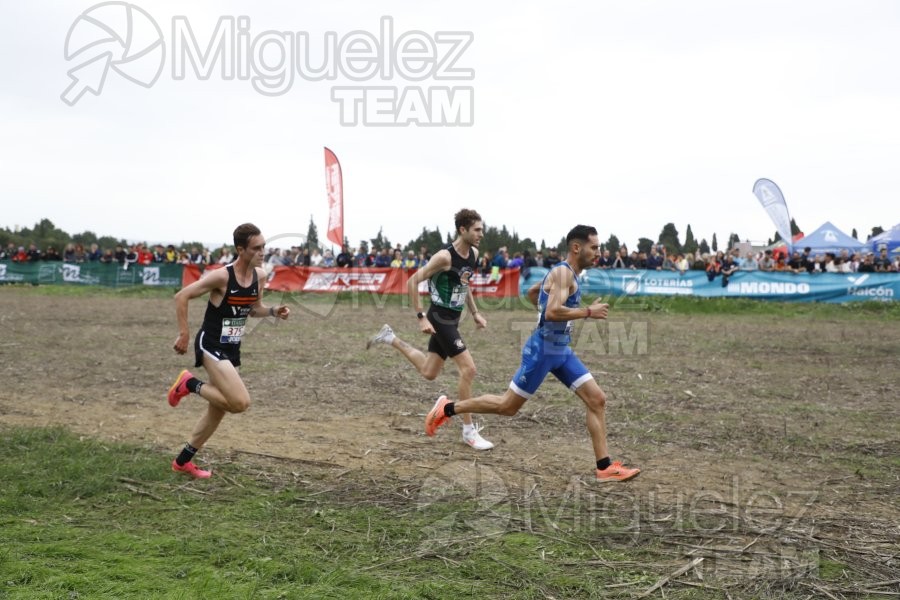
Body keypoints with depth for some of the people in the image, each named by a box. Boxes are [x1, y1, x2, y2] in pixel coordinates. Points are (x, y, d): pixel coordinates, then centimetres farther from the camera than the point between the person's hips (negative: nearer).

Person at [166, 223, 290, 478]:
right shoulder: (222, 276, -21)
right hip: (210, 345, -8)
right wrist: (184, 334, -17)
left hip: (231, 349, 8)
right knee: (241, 402, -21)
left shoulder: (260, 276, 1)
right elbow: (181, 297, -15)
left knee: (218, 409, 14)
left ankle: (183, 461, 30)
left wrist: (274, 311, -3)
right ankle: (190, 384, 2)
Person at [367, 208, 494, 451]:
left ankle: (391, 338, 32)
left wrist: (475, 313, 15)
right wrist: (421, 317, -21)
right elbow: (412, 282, -18)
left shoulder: (473, 254, 4)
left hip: (452, 320, 9)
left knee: (428, 373, 16)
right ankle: (469, 430, -3)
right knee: (468, 369, -13)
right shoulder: (445, 256, -21)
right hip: (440, 319, -9)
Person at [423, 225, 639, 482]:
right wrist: (588, 312, -22)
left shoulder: (566, 273, 13)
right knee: (507, 406, 1)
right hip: (542, 350, -10)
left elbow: (532, 293, 28)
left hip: (561, 350, 10)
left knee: (597, 399, 1)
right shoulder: (563, 272, -17)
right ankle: (447, 408, 16)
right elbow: (553, 312, -30)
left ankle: (605, 467, 2)